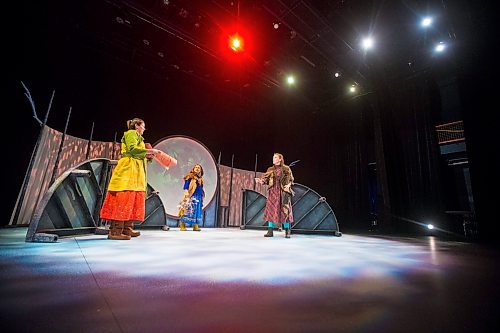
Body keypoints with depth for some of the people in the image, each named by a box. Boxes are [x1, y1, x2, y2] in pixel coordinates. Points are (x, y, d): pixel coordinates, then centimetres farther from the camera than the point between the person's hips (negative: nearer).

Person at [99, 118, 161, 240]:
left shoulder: (138, 137, 29)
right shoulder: (131, 133, 1)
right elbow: (132, 149, -16)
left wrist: (148, 156, 8)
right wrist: (149, 150, -12)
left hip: (136, 171, 10)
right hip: (128, 169, -10)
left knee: (133, 199, 5)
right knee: (124, 198, -14)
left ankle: (127, 229, 8)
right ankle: (115, 231, -14)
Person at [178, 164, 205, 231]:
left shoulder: (200, 179, 19)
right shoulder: (190, 176, 2)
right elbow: (186, 186, -7)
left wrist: (202, 195, 16)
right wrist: (186, 192, -21)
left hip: (198, 197, 6)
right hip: (190, 196, -6)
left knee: (196, 211, 5)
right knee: (187, 210, -7)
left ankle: (196, 226, 9)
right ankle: (182, 226, -3)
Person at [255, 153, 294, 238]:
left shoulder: (286, 169, 3)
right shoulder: (270, 169, 10)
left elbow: (290, 180, 5)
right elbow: (266, 180, 3)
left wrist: (288, 185, -14)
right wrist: (260, 180, -15)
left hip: (283, 192, -3)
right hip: (272, 192, 3)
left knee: (284, 211, -2)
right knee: (270, 210, 0)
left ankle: (287, 232, 10)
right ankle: (270, 231, 8)